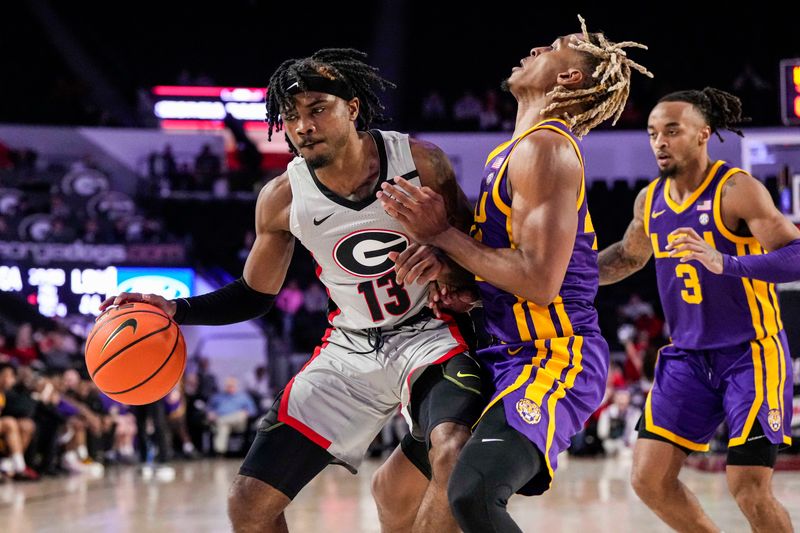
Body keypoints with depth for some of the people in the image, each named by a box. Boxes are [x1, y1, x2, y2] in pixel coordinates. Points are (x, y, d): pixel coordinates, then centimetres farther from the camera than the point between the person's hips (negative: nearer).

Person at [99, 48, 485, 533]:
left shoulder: (421, 162, -15)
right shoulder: (281, 199, -8)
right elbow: (256, 295, 6)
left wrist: (452, 271, -24)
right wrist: (176, 309, -9)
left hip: (430, 333, -3)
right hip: (350, 349, 3)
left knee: (453, 455, -36)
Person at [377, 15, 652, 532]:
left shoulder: (545, 146, -13)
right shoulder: (513, 152, 18)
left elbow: (540, 281, -21)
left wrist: (441, 235, -12)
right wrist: (463, 288, 4)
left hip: (556, 356, -11)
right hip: (512, 353, 11)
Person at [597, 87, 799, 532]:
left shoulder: (736, 190, -15)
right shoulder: (650, 200, 5)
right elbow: (628, 256, 26)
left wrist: (725, 263, -40)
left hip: (751, 352, -6)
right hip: (688, 356, 6)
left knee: (750, 489, -12)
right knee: (650, 478, -1)